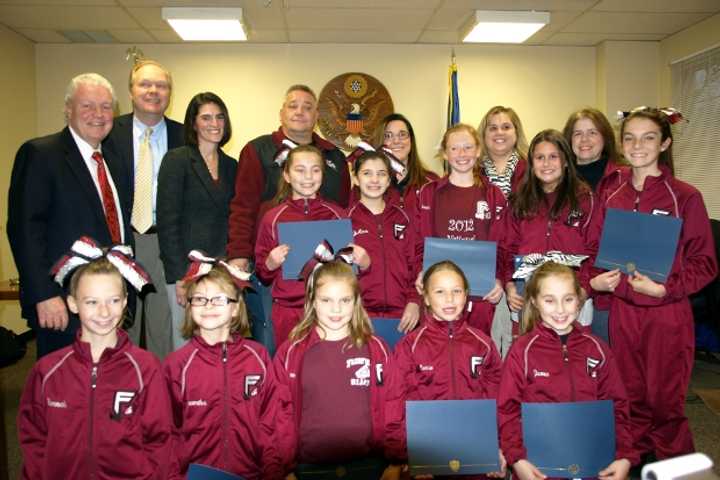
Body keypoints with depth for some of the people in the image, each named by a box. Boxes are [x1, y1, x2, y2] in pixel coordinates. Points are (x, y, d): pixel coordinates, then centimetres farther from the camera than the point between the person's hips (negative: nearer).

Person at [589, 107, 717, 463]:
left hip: (668, 311, -4)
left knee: (665, 400, 5)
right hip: (622, 310, 4)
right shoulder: (611, 197, 6)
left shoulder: (685, 196, -7)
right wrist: (594, 280, -6)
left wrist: (664, 288, -17)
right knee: (631, 396, 16)